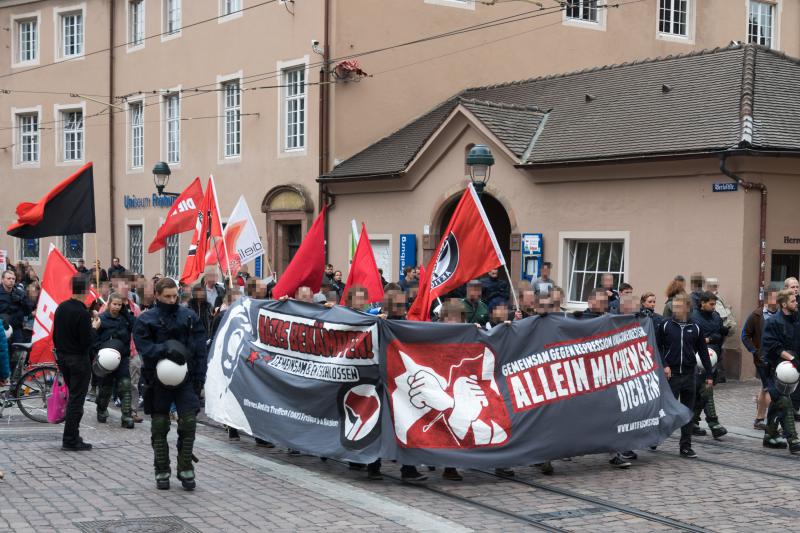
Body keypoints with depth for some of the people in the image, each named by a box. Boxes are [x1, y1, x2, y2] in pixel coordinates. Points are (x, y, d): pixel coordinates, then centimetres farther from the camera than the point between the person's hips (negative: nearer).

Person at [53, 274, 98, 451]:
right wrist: (93, 327, -5)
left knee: (73, 396, 18)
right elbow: (87, 342, -20)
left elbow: (55, 334, 10)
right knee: (76, 400, -1)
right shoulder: (82, 313, -21)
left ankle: (71, 436, 21)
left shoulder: (61, 307, 3)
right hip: (79, 360, -8)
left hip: (62, 357, 8)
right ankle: (70, 440, 2)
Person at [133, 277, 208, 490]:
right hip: (158, 380, -1)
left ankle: (186, 469, 5)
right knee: (159, 427, 6)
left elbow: (200, 350, 5)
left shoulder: (189, 317, 6)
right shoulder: (146, 320, 1)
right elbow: (143, 347, -10)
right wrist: (165, 349, -26)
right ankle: (162, 472, 18)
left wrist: (199, 378, -2)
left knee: (189, 422, -7)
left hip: (185, 379, 1)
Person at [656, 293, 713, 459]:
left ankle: (686, 446, 11)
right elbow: (657, 347, 1)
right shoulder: (665, 325, 0)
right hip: (671, 375, -2)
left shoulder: (695, 328, 6)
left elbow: (703, 352, 10)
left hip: (689, 376, 3)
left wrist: (708, 375, 8)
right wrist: (664, 365, -11)